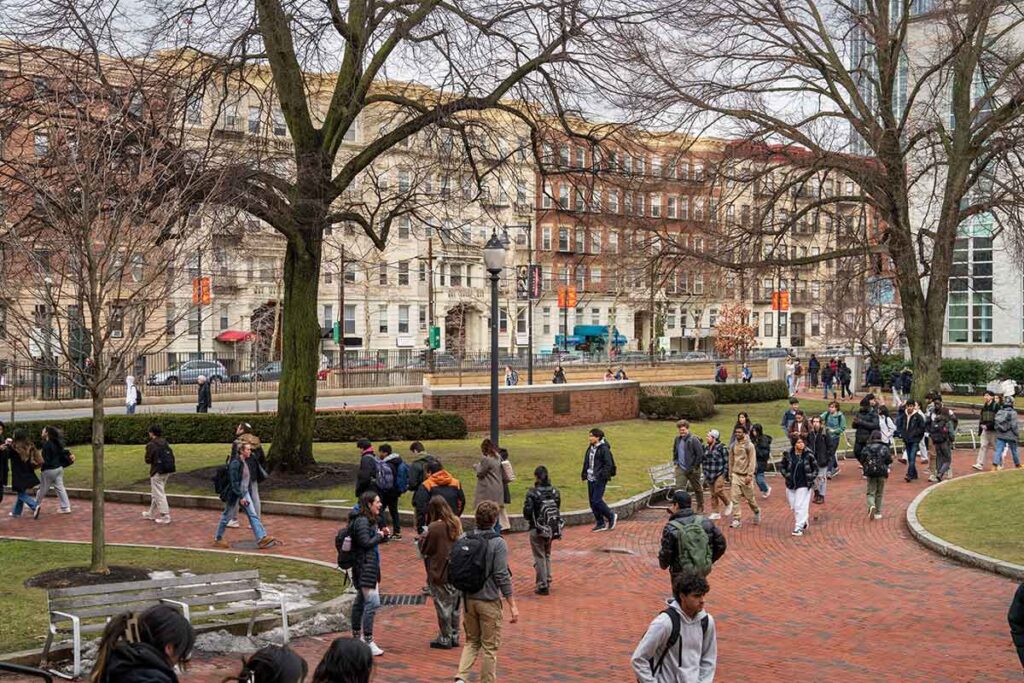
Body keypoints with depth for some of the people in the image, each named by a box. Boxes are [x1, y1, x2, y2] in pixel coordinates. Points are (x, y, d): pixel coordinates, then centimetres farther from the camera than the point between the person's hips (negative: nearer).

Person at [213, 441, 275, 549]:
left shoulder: (244, 462, 8)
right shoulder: (235, 463, -20)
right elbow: (234, 482, -22)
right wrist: (240, 497, -23)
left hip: (244, 493, 8)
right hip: (234, 494, -8)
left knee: (253, 515, -2)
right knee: (226, 516, 7)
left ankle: (261, 538, -8)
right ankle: (217, 539, 22)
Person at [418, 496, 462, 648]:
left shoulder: (434, 528, -20)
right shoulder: (457, 523, 0)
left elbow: (424, 549, -12)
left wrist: (423, 536, 6)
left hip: (440, 572, -6)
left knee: (443, 606, 5)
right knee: (455, 604, 16)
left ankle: (445, 639, 14)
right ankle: (454, 636, 25)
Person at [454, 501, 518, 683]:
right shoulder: (497, 543, -15)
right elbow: (502, 576, -17)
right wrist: (512, 606, -12)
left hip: (468, 599, 5)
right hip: (489, 600, -5)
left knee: (471, 641, 18)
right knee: (489, 646, 9)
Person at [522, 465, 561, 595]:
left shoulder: (532, 493, -19)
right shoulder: (555, 492, -4)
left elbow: (527, 513, -17)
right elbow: (558, 510, 2)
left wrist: (530, 519, 5)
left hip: (537, 530, -5)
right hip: (552, 529, 5)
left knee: (539, 557, 6)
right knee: (547, 555, 23)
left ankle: (542, 586, 8)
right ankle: (547, 581, 29)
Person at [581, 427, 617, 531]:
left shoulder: (604, 449, -13)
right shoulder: (591, 448, 12)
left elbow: (608, 464, -16)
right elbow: (586, 463, 20)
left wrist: (602, 476, -22)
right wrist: (584, 475, 15)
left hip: (600, 480, -8)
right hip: (591, 479, 8)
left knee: (596, 501, -10)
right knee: (592, 501, 8)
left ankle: (611, 516, 11)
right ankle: (601, 524, 18)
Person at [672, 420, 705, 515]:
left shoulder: (694, 440, -16)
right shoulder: (677, 439, 4)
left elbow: (700, 454, -16)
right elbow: (675, 451, 23)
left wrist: (695, 467, -15)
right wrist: (676, 461, 12)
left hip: (692, 469, -5)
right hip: (680, 468, 5)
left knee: (697, 489, 13)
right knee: (679, 488, -6)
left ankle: (700, 507, 30)